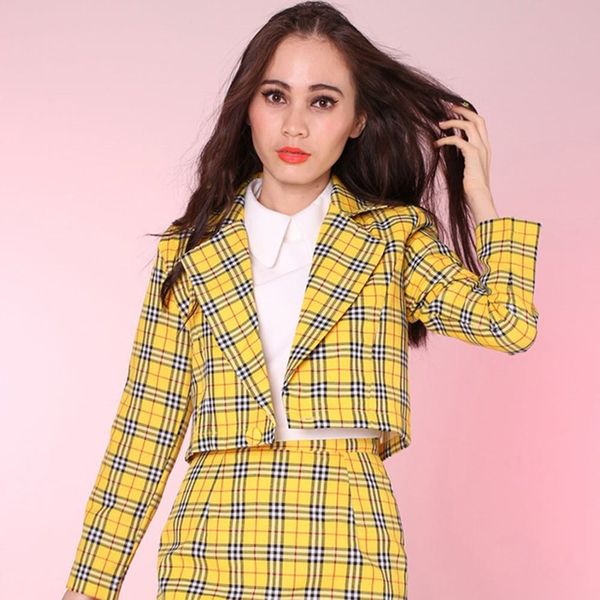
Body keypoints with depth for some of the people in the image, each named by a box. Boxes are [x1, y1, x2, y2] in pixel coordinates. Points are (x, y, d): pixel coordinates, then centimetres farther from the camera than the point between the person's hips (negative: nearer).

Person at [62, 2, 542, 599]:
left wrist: (478, 194, 5)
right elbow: (146, 429, 7)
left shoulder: (394, 236, 8)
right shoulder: (190, 250, 8)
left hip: (349, 546, 0)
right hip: (211, 547, 1)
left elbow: (511, 323, -7)